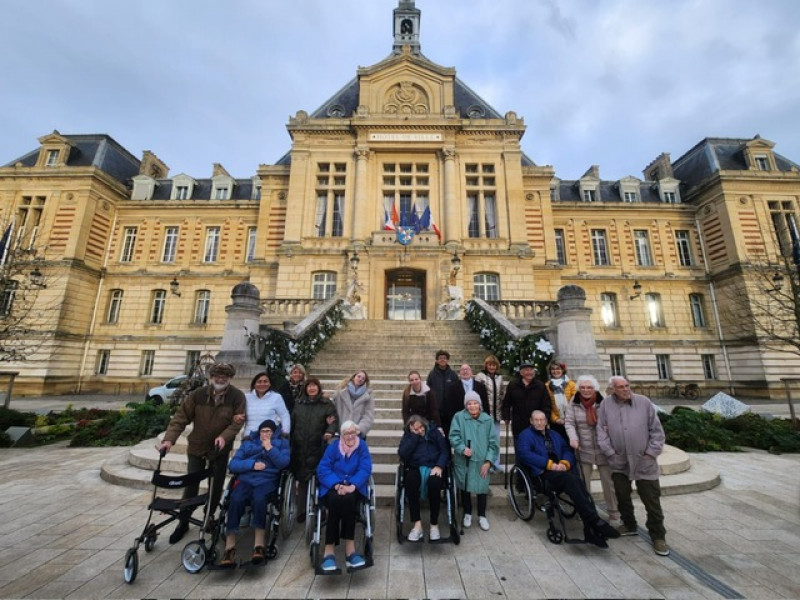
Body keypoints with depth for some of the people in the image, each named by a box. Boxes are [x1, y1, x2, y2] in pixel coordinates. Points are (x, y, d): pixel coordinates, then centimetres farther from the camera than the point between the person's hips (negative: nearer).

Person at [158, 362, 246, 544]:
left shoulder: (237, 396, -16)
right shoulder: (198, 394, -12)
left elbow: (237, 421, -18)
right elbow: (180, 417, -11)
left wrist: (224, 436, -32)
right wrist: (169, 439, -21)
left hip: (220, 448, 0)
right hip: (197, 447, 0)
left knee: (216, 486, 12)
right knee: (191, 485, 6)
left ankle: (209, 516, 36)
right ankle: (183, 521, 27)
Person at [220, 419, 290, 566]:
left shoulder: (281, 442, 16)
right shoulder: (248, 443, 22)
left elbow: (283, 463, -2)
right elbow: (233, 464, 9)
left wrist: (270, 448, -6)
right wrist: (252, 464, -5)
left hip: (267, 481, -2)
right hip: (246, 480, 2)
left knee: (258, 500, -34)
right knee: (236, 500, -30)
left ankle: (259, 546, -31)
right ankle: (230, 548, -25)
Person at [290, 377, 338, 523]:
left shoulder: (327, 404, 4)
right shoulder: (299, 404, 13)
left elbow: (334, 420, -3)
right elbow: (292, 422, 12)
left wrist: (330, 431, -21)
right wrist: (290, 441, 8)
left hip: (318, 448, -2)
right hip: (300, 447, 3)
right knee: (302, 479, 8)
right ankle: (301, 511, 21)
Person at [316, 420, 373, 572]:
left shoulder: (362, 446, 5)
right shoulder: (333, 447, 5)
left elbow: (365, 469, -5)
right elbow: (322, 469, -4)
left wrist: (352, 486, -22)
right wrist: (337, 485, -20)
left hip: (354, 487, 0)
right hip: (333, 487, 0)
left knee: (347, 499, -33)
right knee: (336, 500, -32)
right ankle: (349, 549, -26)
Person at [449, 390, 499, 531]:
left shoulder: (487, 419, -3)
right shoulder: (459, 417, -8)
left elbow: (493, 442, -1)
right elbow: (454, 436, -12)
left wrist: (488, 461, -6)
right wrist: (462, 448, -28)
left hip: (481, 461, 1)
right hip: (463, 461, -1)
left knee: (481, 487, 8)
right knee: (465, 487, 12)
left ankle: (482, 516, 30)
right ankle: (467, 513, 34)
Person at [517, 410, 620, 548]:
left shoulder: (554, 435, 27)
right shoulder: (526, 435, 8)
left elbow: (567, 450, 16)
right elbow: (524, 454, -10)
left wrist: (565, 463, -7)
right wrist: (550, 464, -14)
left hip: (561, 471, 5)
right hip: (543, 474, -5)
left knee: (576, 482, -28)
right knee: (571, 479, -32)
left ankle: (591, 530, -32)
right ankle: (595, 521, -34)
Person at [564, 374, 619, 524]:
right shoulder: (574, 403, -6)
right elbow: (569, 422, -8)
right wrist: (573, 437, -23)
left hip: (603, 450, -1)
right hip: (584, 450, 1)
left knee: (609, 482, 11)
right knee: (583, 483, 13)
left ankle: (614, 513, 30)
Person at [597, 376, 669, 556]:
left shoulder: (644, 402, -5)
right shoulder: (606, 404, -4)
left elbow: (657, 430, 0)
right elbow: (601, 430, -2)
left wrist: (652, 452, -5)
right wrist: (610, 452, -5)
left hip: (644, 461, -1)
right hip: (619, 461, 2)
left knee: (652, 500, 5)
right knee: (622, 496, 14)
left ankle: (658, 536, 21)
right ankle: (629, 525, 35)